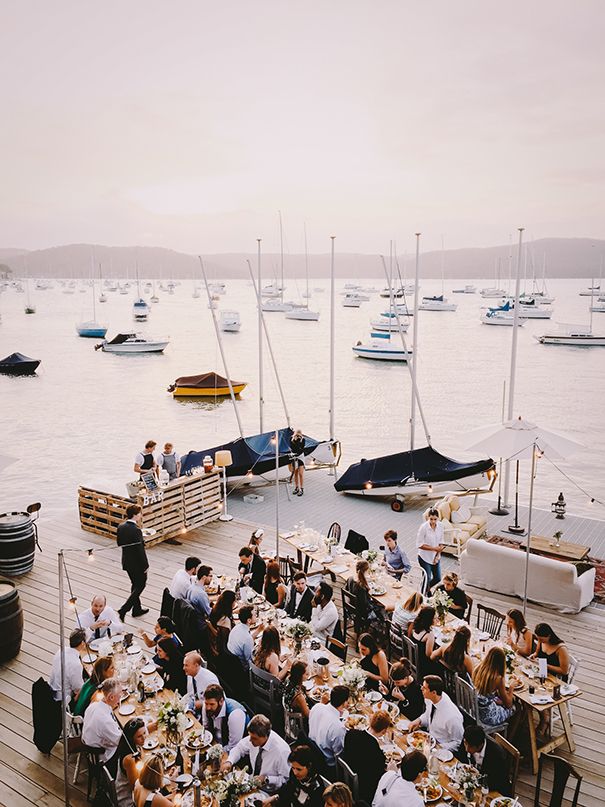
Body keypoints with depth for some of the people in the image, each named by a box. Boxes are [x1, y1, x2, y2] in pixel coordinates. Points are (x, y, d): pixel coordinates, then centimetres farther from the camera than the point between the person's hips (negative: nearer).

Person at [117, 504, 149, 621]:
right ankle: (123, 610, 2)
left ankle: (137, 609, 34)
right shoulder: (136, 530, -26)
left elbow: (119, 543, 9)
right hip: (137, 563, -8)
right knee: (140, 585, 9)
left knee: (135, 584, 23)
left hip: (126, 562, 8)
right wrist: (145, 565, -12)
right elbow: (140, 550, -23)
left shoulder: (121, 527, -2)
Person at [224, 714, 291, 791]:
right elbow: (240, 748, 8)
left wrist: (266, 779, -25)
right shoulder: (255, 736, -11)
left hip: (269, 794, -7)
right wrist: (229, 762, -8)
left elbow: (286, 780, -17)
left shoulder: (282, 751, -28)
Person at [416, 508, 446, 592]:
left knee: (437, 578, 13)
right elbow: (419, 545, -19)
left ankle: (427, 588, 41)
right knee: (427, 579, 1)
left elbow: (441, 541, 3)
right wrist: (434, 548, -24)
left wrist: (438, 555, -8)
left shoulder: (440, 525, -8)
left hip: (435, 557, 5)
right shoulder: (424, 527, -23)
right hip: (425, 558, -5)